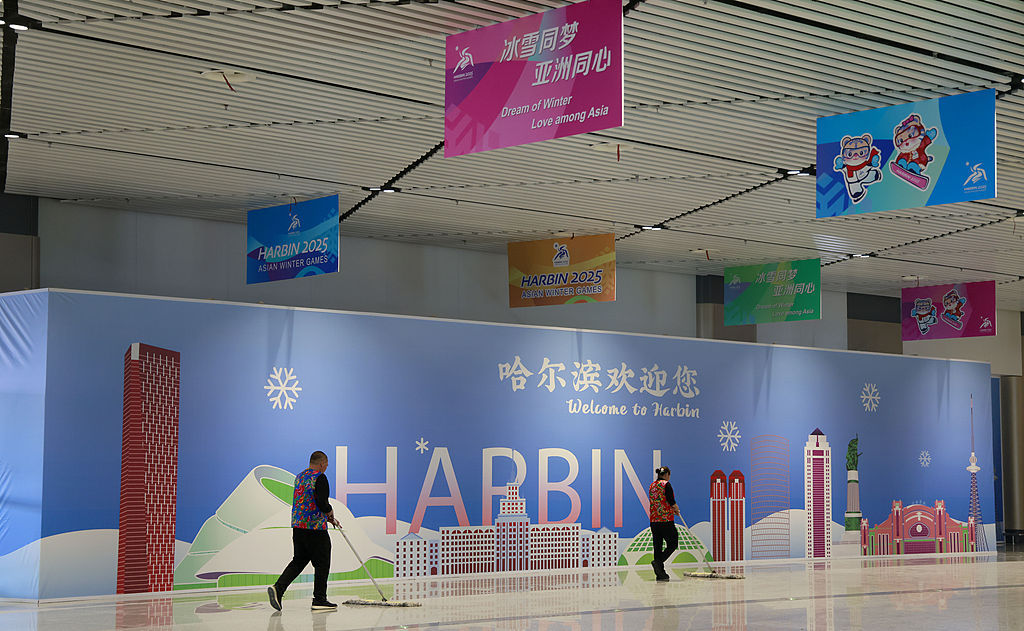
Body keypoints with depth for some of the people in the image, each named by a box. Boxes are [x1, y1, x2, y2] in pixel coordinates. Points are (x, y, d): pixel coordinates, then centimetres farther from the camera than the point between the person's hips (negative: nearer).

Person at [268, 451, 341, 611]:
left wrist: (328, 517, 24)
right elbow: (321, 503, -22)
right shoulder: (320, 478, -12)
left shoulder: (299, 477, 16)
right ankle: (319, 600, 7)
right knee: (322, 563, 3)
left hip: (298, 526, 8)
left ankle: (278, 587, -3)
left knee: (298, 561, 13)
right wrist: (330, 512, 0)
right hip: (316, 527, -8)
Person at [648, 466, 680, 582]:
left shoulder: (652, 485, 15)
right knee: (672, 544, 1)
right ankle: (658, 562, -17)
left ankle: (660, 573, 8)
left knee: (658, 545, 8)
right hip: (666, 520, -7)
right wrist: (676, 508, 7)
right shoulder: (666, 484, -9)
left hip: (654, 519, 7)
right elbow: (671, 500, -15)